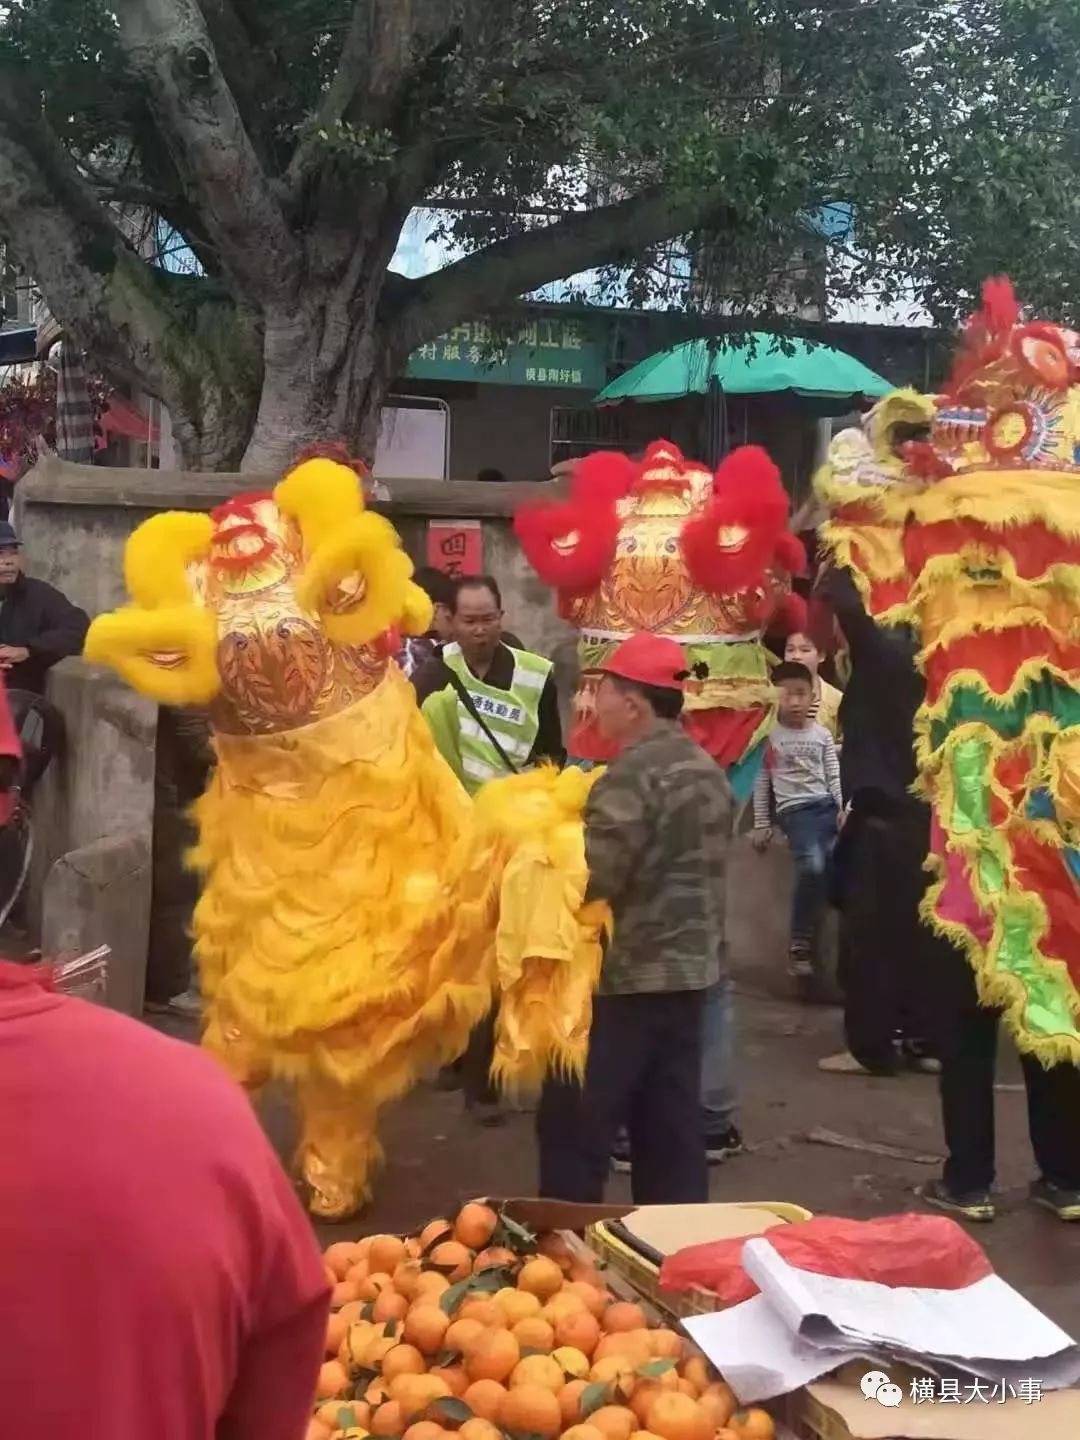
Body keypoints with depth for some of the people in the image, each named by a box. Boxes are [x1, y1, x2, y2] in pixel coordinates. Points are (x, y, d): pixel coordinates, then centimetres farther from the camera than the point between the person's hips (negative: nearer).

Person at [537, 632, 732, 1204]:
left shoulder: (632, 776, -18)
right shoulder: (706, 768, 11)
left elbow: (588, 882, -23)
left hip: (626, 977, -9)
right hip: (690, 970, 9)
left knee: (575, 1124, 1)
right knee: (671, 1124, 13)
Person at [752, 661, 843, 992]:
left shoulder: (822, 735, 14)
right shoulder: (771, 737, 4)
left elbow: (834, 776, 14)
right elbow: (762, 784, 7)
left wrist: (845, 808, 0)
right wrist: (761, 825, 5)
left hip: (830, 806, 5)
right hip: (796, 810, -5)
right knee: (813, 867, -27)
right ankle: (800, 947, -18)